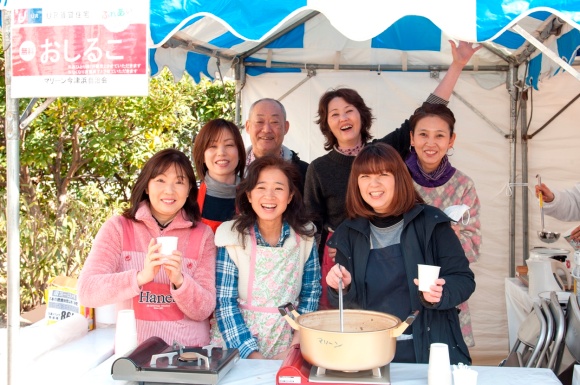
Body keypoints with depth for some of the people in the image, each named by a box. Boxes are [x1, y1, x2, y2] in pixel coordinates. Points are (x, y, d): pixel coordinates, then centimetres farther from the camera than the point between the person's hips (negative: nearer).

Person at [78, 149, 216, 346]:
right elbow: (86, 292, -9)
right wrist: (141, 277, -24)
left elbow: (204, 311, 1)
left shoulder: (203, 234, 4)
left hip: (188, 352, 1)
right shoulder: (118, 227, 1)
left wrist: (179, 281, -18)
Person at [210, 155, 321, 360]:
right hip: (236, 345, -2)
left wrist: (298, 341, -2)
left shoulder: (305, 237, 1)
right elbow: (225, 301, -7)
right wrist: (250, 352, -13)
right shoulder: (233, 237, -7)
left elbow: (311, 291, 8)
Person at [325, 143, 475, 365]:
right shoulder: (348, 234, 9)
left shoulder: (430, 222, 0)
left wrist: (439, 293, -19)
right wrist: (343, 288, -9)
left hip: (430, 352, -3)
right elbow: (348, 303, 13)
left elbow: (464, 279, 1)